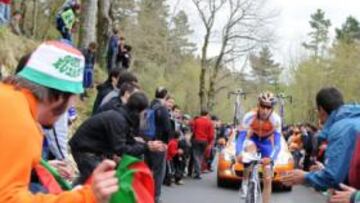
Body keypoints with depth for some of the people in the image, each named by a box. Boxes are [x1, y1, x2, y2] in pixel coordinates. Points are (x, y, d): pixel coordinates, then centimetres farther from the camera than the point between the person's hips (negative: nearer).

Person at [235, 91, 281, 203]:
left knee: (267, 180, -4)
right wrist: (238, 154, -50)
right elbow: (240, 138, -32)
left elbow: (277, 143, -33)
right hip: (253, 139, 0)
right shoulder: (249, 116, -32)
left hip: (267, 143, 1)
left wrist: (271, 158, -51)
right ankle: (245, 183, -17)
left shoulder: (276, 119, -32)